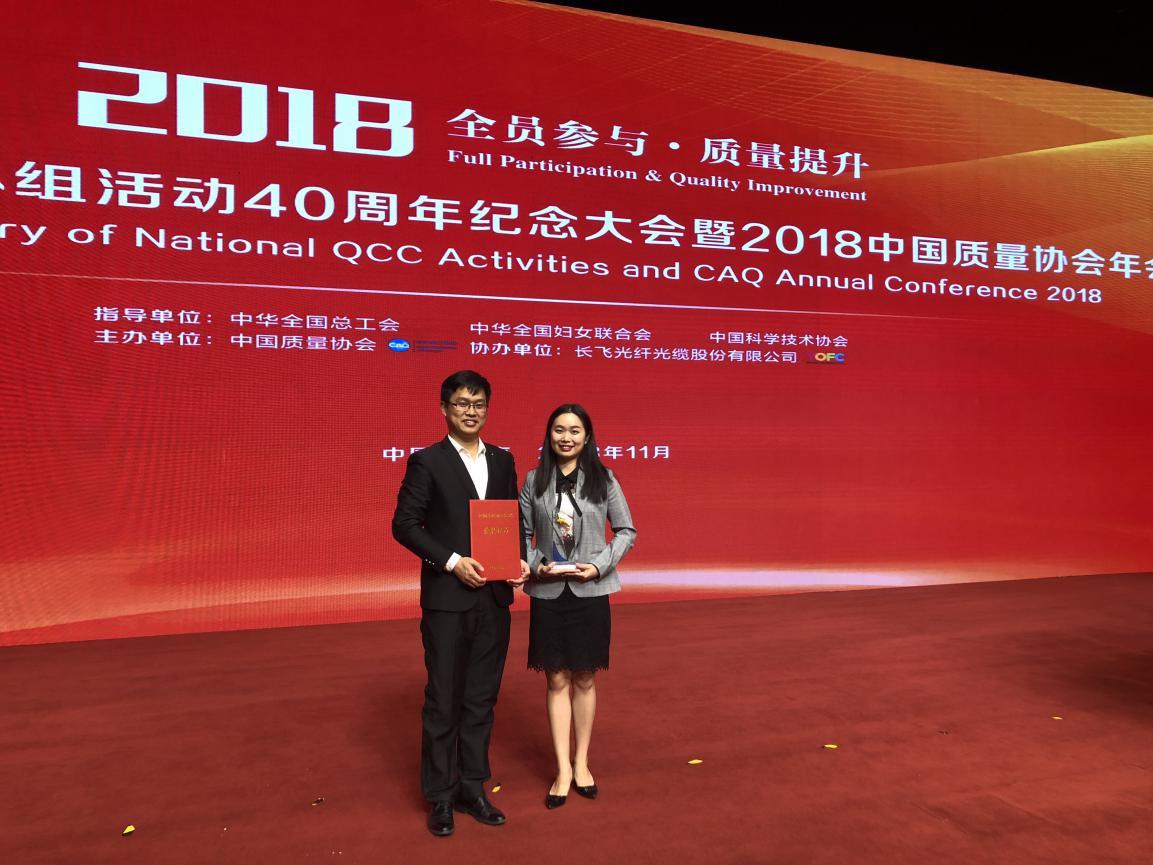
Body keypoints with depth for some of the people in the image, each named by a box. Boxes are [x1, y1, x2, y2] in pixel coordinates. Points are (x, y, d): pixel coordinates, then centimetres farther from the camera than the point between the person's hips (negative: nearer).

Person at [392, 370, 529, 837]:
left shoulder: (502, 460, 10)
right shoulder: (427, 461, -4)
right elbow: (403, 524, -8)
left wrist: (519, 558, -5)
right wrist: (453, 561, -16)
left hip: (494, 598, 5)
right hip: (447, 598, -4)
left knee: (481, 699, 13)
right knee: (443, 700, 6)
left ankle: (472, 788, 27)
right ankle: (440, 796, 20)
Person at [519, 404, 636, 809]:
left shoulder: (603, 479, -2)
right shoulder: (533, 481, 1)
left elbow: (626, 531, 1)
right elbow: (523, 534, 5)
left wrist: (599, 566, -11)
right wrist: (536, 565, -12)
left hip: (590, 592, 0)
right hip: (547, 593, 1)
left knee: (584, 680, 11)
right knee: (557, 681, 6)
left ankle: (581, 763, 26)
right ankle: (563, 769, 18)